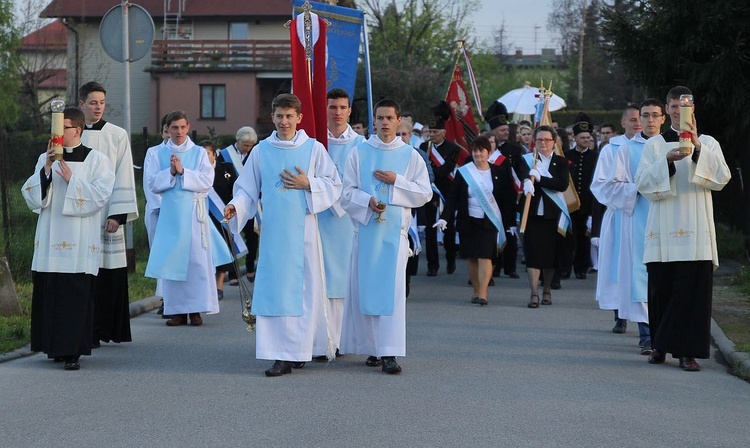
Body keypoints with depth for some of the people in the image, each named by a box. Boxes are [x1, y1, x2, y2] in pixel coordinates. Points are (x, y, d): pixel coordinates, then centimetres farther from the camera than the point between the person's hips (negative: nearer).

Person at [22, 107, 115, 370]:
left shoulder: (96, 160, 1)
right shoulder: (46, 159, 12)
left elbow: (100, 195, -8)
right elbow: (31, 195, 3)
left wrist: (71, 180, -14)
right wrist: (46, 170, -10)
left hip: (79, 242, -4)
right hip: (50, 240, 4)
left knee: (76, 296, -7)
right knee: (48, 292, 3)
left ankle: (72, 351, -5)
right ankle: (55, 346, 14)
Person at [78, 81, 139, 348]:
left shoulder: (117, 136, 4)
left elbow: (123, 177, 0)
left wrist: (118, 214, -9)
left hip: (108, 214, -1)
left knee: (111, 273, -2)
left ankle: (109, 330, 8)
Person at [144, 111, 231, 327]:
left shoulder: (199, 153, 7)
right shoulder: (160, 155, 10)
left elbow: (207, 181, -4)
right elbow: (153, 183, 2)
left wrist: (182, 171, -12)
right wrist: (171, 172, -12)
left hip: (194, 214, -1)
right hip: (171, 214, 1)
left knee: (197, 261, -4)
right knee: (172, 260, -1)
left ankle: (196, 309, 0)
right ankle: (177, 310, 4)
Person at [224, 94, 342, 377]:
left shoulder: (314, 149, 4)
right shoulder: (261, 152, 7)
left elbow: (334, 185, 5)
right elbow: (248, 190, 8)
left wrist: (308, 184, -10)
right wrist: (236, 207, -10)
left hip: (303, 231, -1)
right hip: (273, 233, 1)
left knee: (305, 290, 1)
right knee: (274, 291, -3)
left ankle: (301, 348, 13)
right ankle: (281, 356, -1)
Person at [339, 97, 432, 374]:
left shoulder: (410, 156, 6)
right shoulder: (359, 153, 6)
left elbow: (425, 194, 3)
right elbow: (346, 192, 2)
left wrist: (396, 181, -8)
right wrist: (368, 201, -15)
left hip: (395, 232, -1)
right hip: (365, 229, 1)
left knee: (392, 291, -8)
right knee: (365, 288, 2)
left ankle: (390, 353, -11)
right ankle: (373, 348, 12)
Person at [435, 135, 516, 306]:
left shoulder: (498, 172, 2)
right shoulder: (463, 172, 1)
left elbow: (507, 198, 4)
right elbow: (453, 197, -1)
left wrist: (510, 223, 2)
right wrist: (445, 218, -13)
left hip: (489, 221, -2)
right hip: (468, 221, 2)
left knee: (485, 257, -11)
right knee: (471, 258, 5)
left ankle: (482, 294, -14)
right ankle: (476, 291, 16)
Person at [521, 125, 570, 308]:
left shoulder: (561, 162, 5)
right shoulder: (527, 159, 5)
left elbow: (563, 184, -11)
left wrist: (539, 178, -18)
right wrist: (528, 181, -38)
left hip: (553, 215, 1)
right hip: (533, 213, -1)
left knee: (551, 254, 8)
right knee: (533, 252, -7)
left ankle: (547, 290, 25)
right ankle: (534, 294, -7)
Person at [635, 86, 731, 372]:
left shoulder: (707, 143, 9)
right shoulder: (655, 145, 11)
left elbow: (721, 179, -7)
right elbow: (643, 182, 0)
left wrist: (697, 147, -17)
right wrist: (667, 161, -16)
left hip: (695, 230, -1)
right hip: (663, 230, 1)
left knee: (693, 290, -7)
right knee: (661, 288, 1)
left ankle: (688, 351, -4)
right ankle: (660, 345, 16)